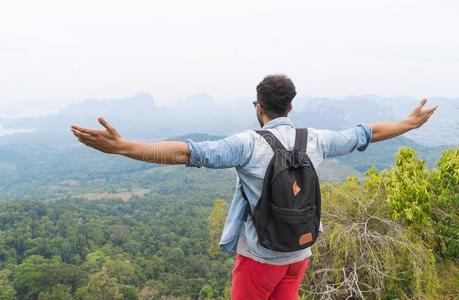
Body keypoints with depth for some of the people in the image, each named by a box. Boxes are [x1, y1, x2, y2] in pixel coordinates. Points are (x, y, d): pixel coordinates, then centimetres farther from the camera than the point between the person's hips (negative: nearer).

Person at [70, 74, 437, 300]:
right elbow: (363, 134, 10)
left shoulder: (250, 143, -21)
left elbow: (189, 152, -33)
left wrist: (121, 146, -37)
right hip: (299, 252, 5)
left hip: (259, 255, -5)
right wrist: (410, 123, 27)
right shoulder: (315, 139, -4)